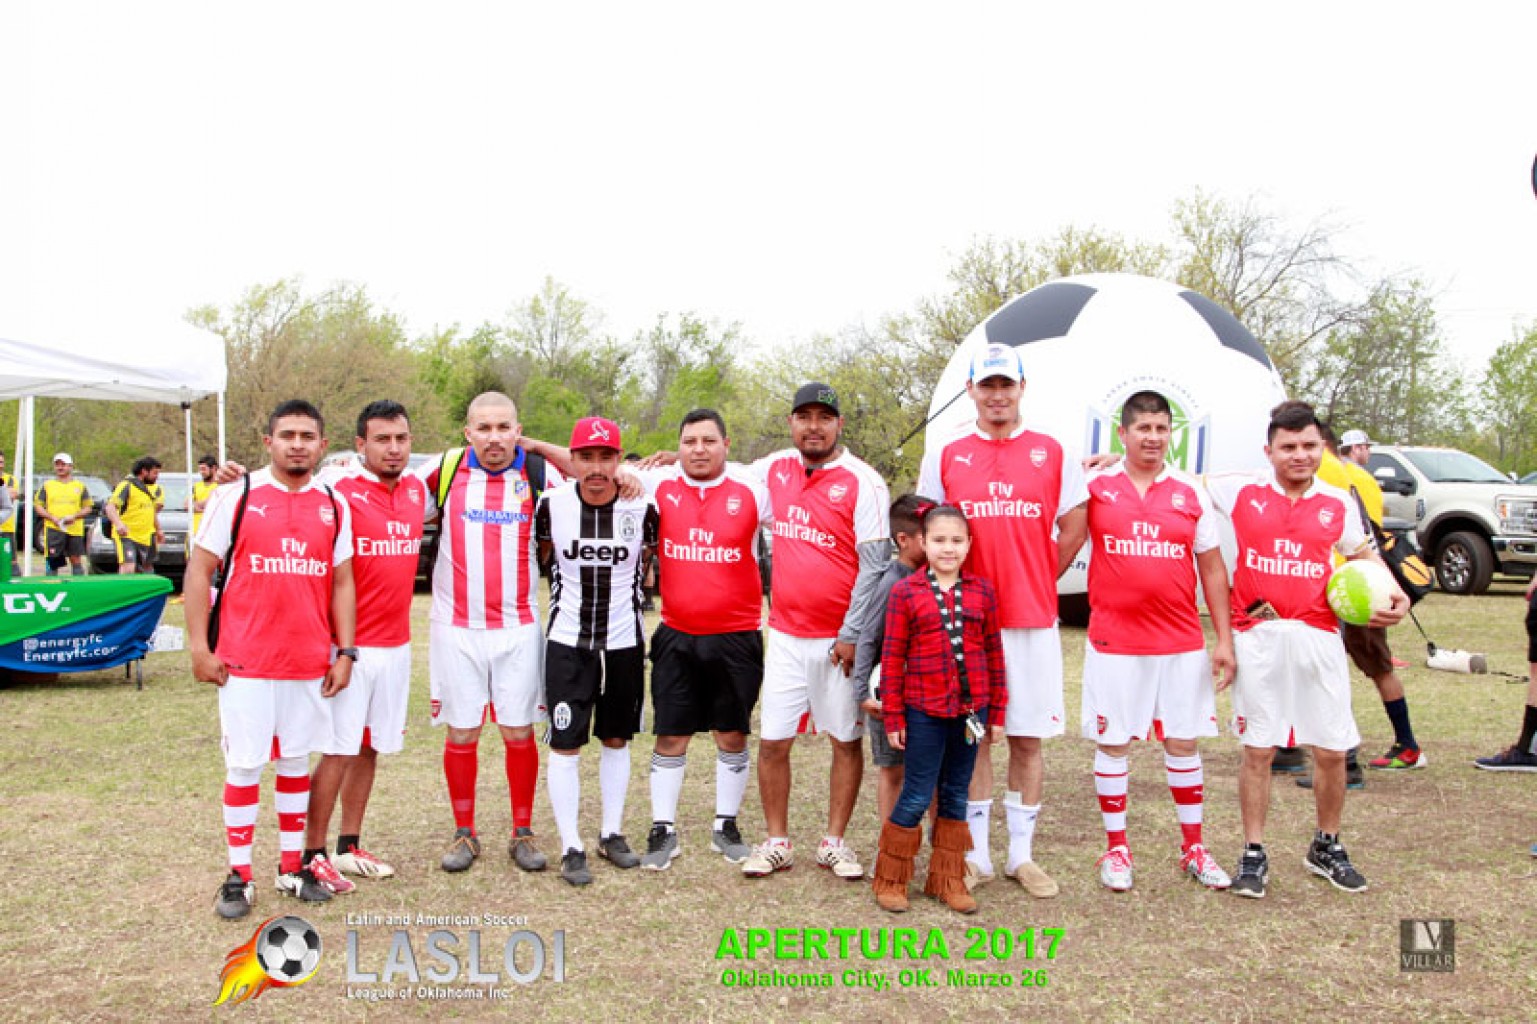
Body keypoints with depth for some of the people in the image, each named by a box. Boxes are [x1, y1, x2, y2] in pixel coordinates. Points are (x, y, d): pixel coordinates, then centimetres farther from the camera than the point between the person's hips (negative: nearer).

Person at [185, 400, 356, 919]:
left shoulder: (334, 506, 7)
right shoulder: (238, 496, -2)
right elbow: (199, 571, -1)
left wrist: (345, 652, 6)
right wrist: (199, 647, -6)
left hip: (310, 663, 3)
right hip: (244, 662, -3)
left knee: (296, 761, 12)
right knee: (244, 765, 3)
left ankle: (292, 867, 24)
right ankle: (239, 876, 16)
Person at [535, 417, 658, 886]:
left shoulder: (643, 507, -8)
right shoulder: (551, 504, -8)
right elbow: (535, 559, 10)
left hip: (624, 642, 1)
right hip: (567, 642, -1)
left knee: (616, 740, 13)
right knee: (565, 745, -1)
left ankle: (612, 834, 29)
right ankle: (571, 848, 10)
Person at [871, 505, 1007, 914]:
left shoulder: (982, 592, 5)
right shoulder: (905, 592, -4)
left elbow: (994, 653, 9)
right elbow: (892, 657, -3)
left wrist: (997, 710, 8)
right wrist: (893, 717, -4)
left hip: (971, 709, 3)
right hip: (924, 711, -3)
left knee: (956, 796, 13)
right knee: (916, 797, 2)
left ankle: (948, 879, 26)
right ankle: (890, 879, 18)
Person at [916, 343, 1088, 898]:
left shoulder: (1052, 453, 4)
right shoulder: (945, 457, 5)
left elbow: (1074, 529, 8)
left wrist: (1038, 582, 4)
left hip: (1032, 621, 0)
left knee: (1028, 738, 6)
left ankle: (1023, 855, 19)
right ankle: (976, 855, 18)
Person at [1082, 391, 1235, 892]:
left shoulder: (1191, 494, 5)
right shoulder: (1097, 487, 0)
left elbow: (1212, 569, 8)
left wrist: (1224, 639, 4)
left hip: (1181, 643, 2)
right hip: (1113, 641, -2)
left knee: (1183, 741, 10)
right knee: (1113, 741, 5)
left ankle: (1193, 848, 25)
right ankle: (1116, 848, 19)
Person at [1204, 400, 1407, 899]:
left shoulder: (1339, 504, 7)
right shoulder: (1242, 492, 0)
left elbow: (1363, 552, 23)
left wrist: (1397, 594, 9)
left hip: (1318, 638, 2)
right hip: (1257, 638, -2)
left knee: (1332, 750, 6)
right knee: (1258, 749, 3)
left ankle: (1327, 847, 29)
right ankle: (1254, 855, 17)